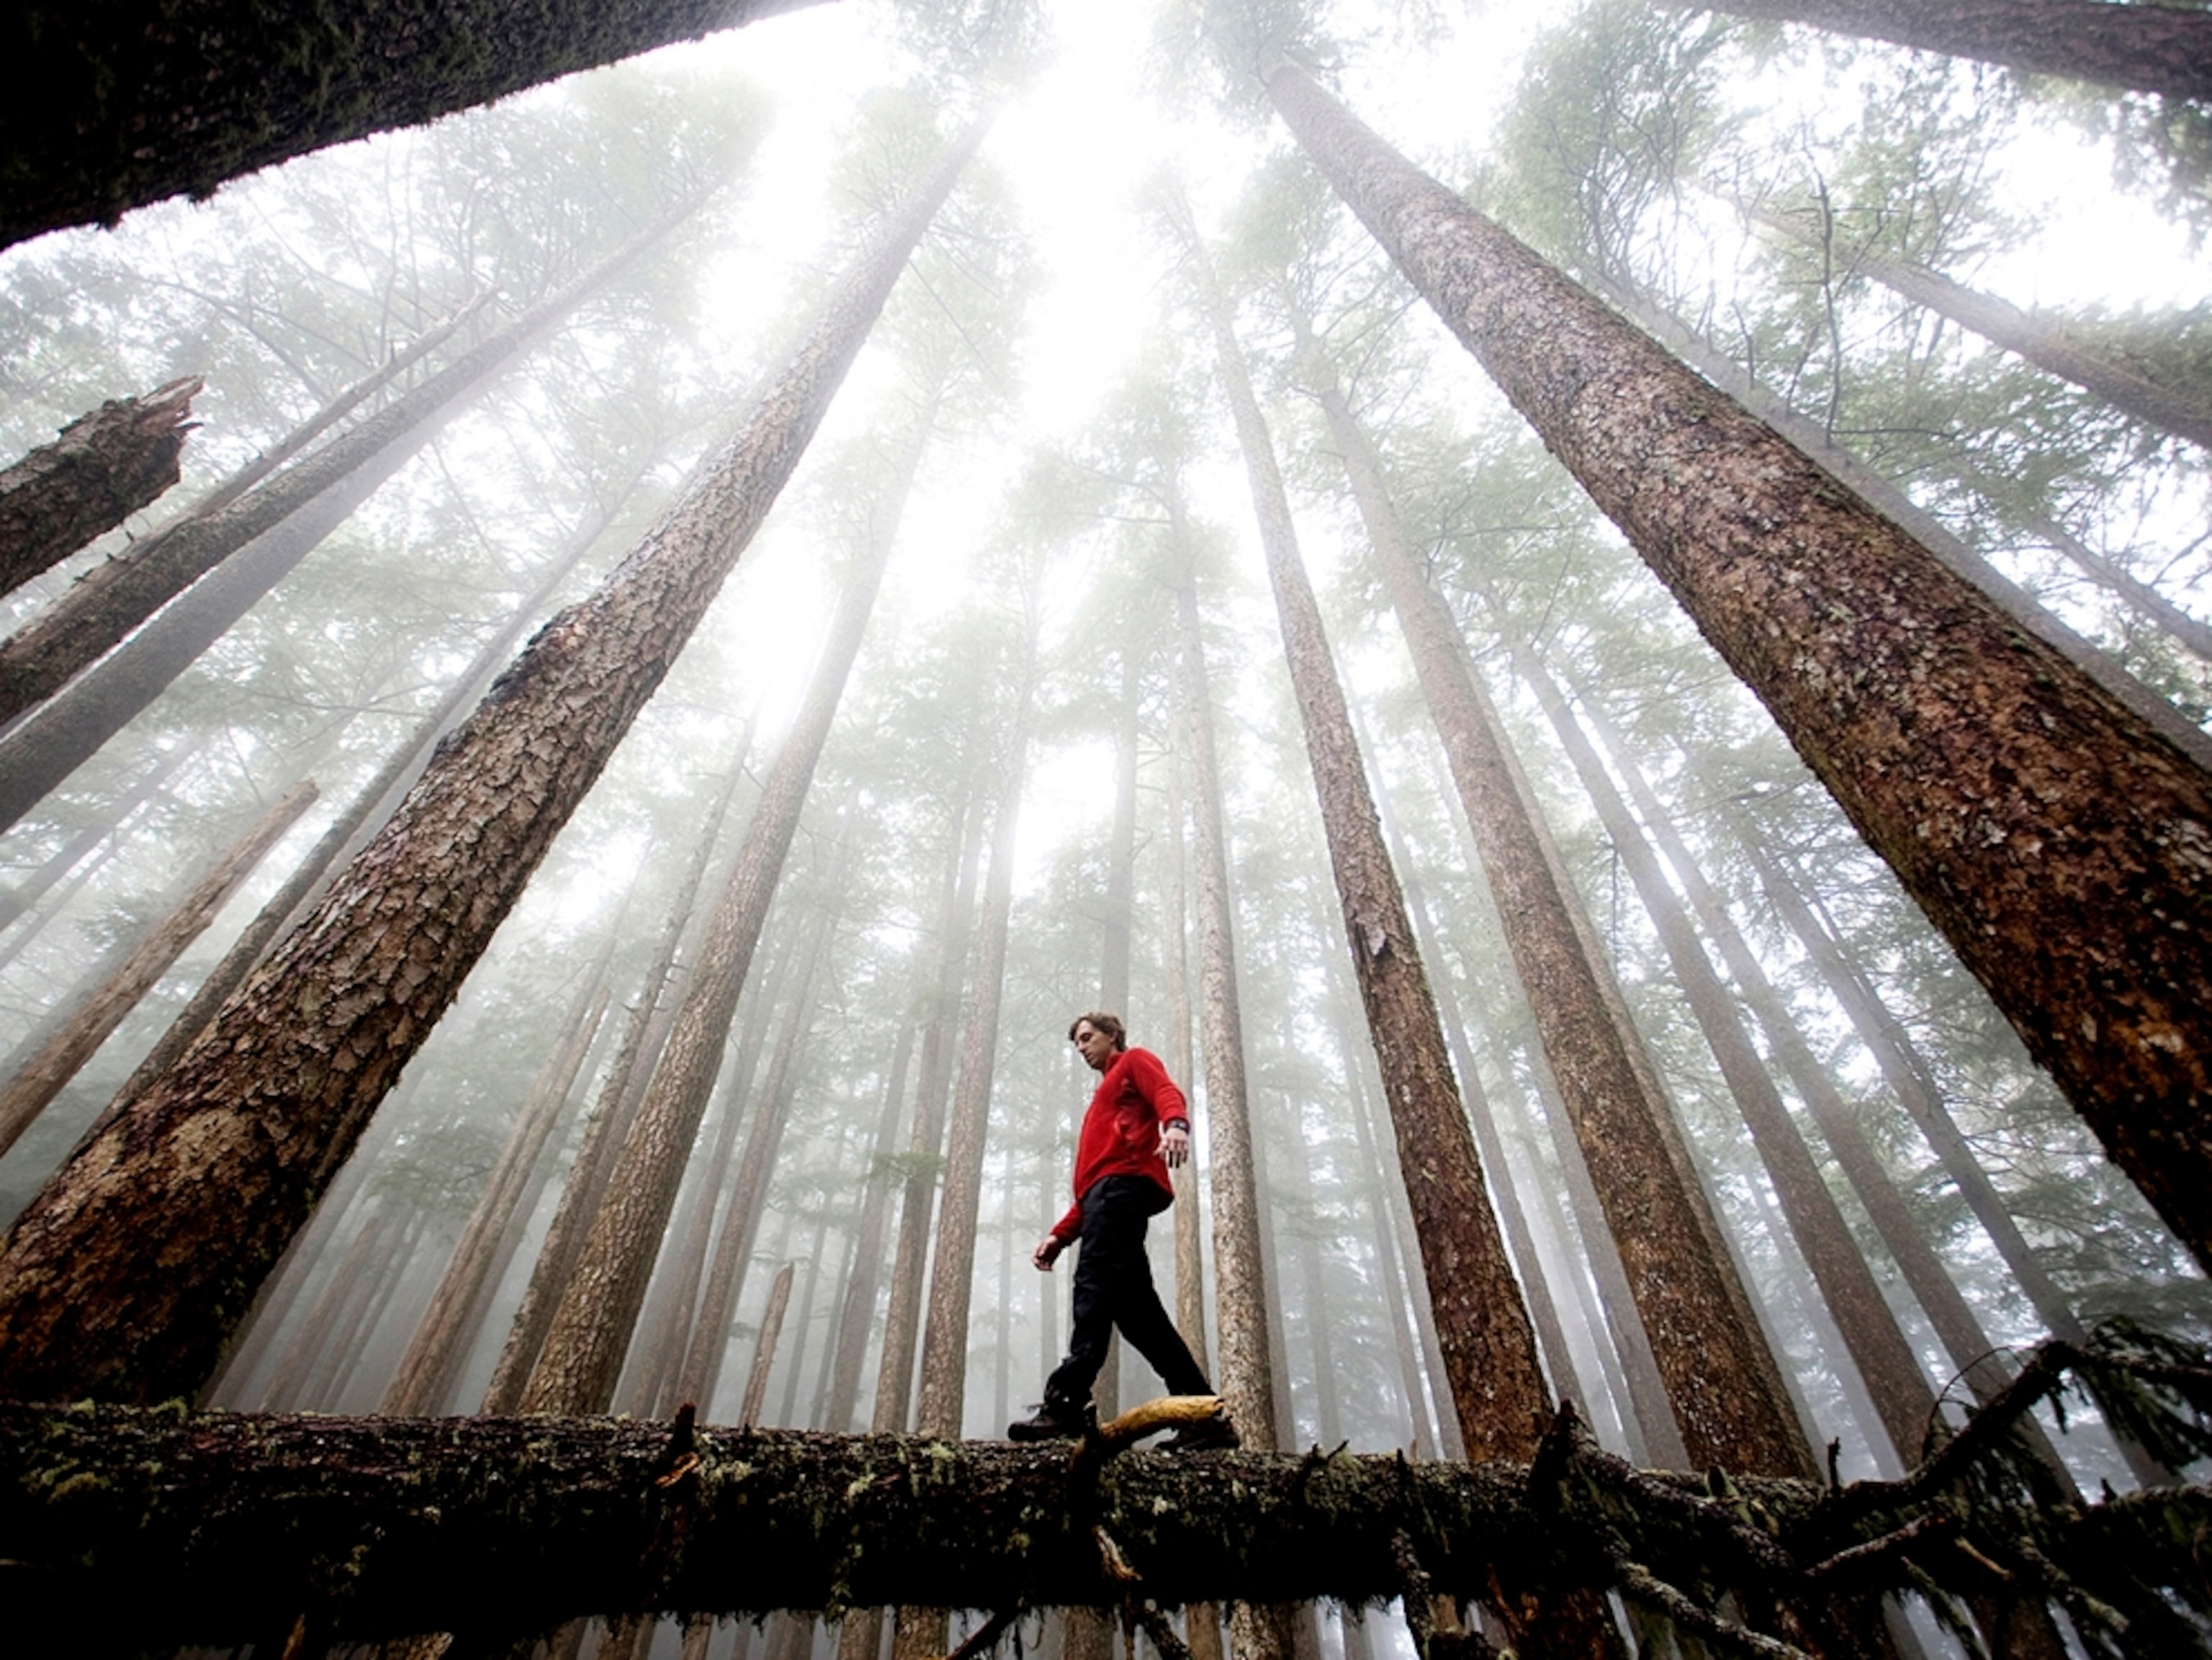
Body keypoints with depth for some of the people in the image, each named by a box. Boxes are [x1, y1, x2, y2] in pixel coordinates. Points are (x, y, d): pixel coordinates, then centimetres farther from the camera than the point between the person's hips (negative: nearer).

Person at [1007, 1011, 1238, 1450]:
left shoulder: (1135, 1061, 16)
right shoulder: (1104, 1100, 38)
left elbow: (1168, 1094, -8)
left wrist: (1175, 1125, -32)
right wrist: (1059, 1235, 20)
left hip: (1124, 1182, -9)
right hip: (1107, 1190, 9)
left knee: (1095, 1284, -23)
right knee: (1137, 1308, -1)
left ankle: (1066, 1404, -34)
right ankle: (1206, 1417, -2)